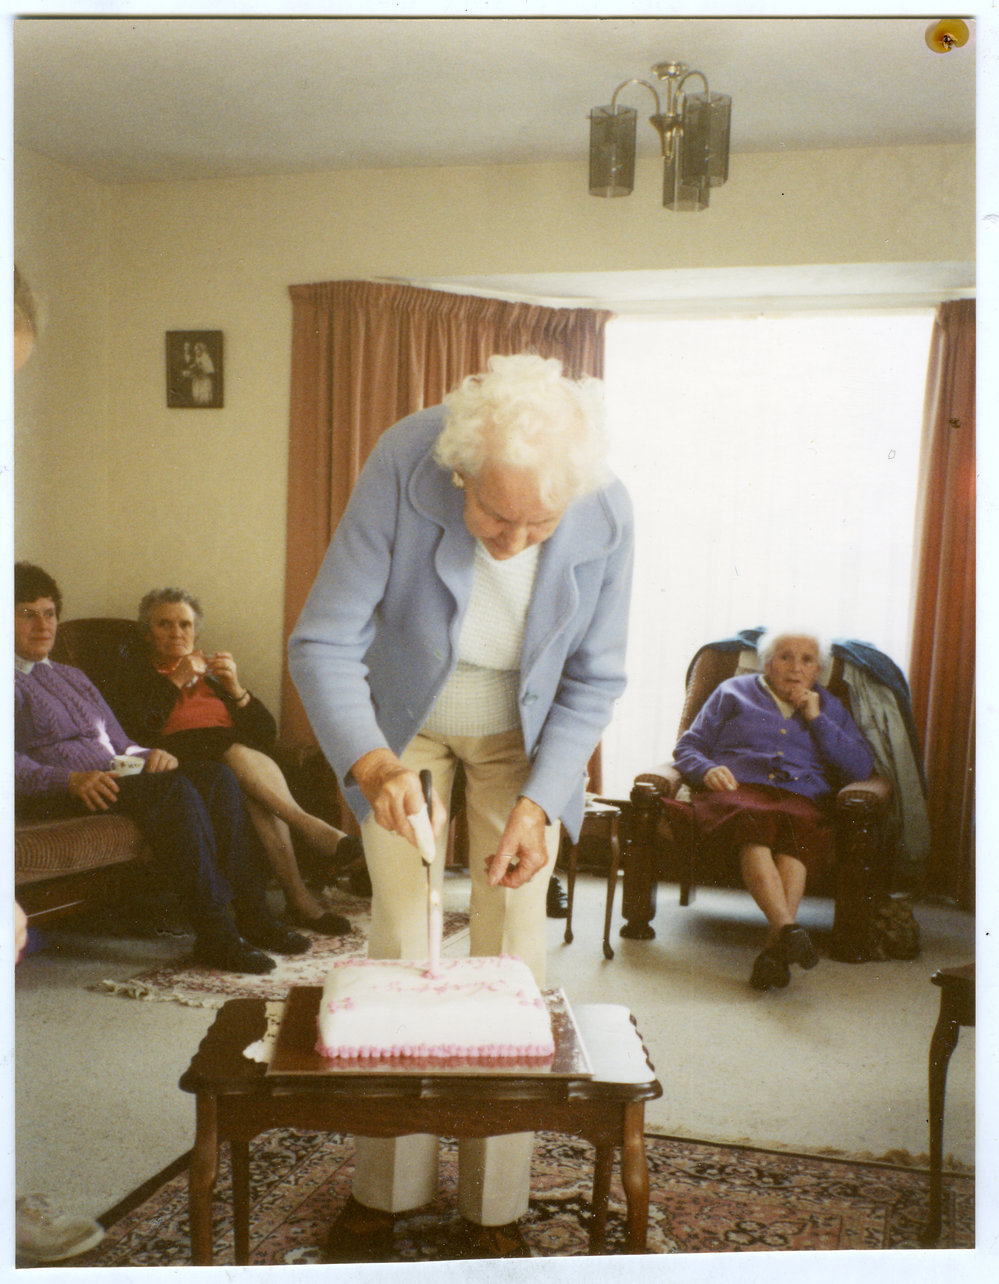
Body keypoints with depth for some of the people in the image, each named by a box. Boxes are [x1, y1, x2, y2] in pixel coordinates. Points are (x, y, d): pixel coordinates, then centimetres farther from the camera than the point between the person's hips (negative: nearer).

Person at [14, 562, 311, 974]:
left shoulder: (74, 677, 30)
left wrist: (151, 755, 2)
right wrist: (72, 780, -26)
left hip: (114, 779, 7)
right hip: (54, 799, -7)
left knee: (217, 776, -19)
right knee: (174, 788, -32)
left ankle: (251, 913, -23)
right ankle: (214, 933, -34)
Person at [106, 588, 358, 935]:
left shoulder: (213, 672, 29)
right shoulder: (133, 674, 21)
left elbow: (267, 734, 17)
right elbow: (133, 730, -4)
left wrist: (235, 689, 3)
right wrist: (175, 682, -3)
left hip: (235, 757, 3)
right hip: (176, 760, -3)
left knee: (255, 790, -34)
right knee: (236, 753, -36)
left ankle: (298, 901, -41)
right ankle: (309, 826, -45)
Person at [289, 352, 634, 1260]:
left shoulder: (606, 514, -26)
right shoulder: (403, 465, -31)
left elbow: (594, 679, -12)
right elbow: (323, 642, -27)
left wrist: (536, 803, -22)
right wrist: (370, 764, -43)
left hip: (524, 739, 1)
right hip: (404, 724, 0)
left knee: (513, 957, -1)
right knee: (399, 948, -1)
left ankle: (495, 1207, 16)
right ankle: (386, 1189, 18)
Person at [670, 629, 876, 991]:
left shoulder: (830, 708, 30)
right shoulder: (734, 691, 26)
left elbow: (862, 767, 14)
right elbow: (687, 747, 19)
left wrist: (815, 719, 8)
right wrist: (707, 770, -4)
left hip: (802, 799, 1)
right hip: (739, 790, -1)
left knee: (798, 827, -37)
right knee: (753, 823, -39)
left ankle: (774, 946, -49)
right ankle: (788, 928, -55)